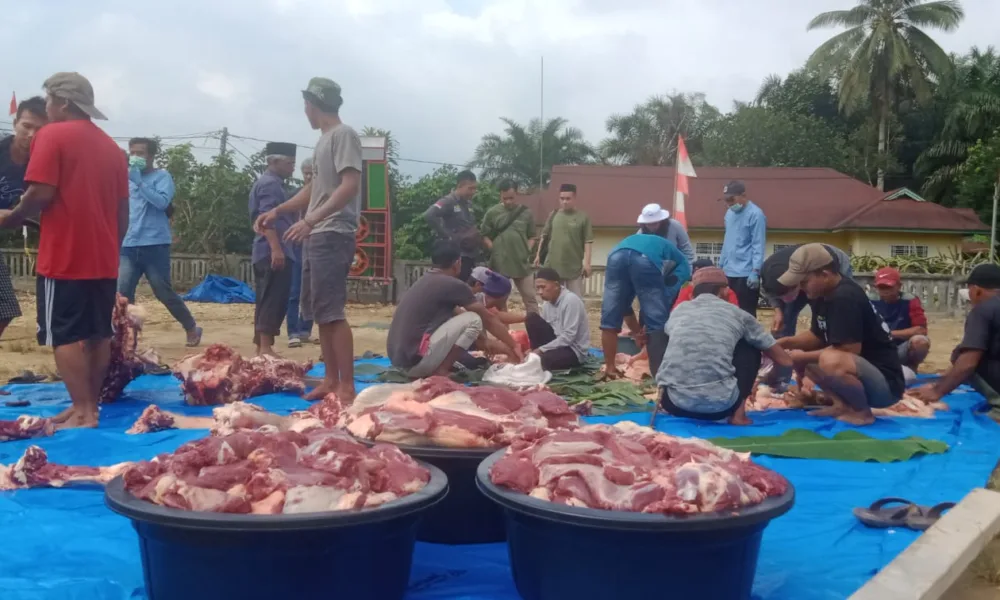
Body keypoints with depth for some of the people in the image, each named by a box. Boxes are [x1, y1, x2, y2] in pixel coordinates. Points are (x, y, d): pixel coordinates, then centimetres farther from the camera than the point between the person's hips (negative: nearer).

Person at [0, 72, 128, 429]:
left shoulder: (52, 135, -6)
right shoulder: (111, 146, 14)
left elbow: (41, 194, -16)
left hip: (65, 258, -7)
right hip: (104, 260, 7)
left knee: (65, 336, -3)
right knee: (98, 333, 9)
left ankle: (83, 412, -6)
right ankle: (90, 405, 15)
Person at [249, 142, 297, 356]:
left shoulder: (264, 182, 24)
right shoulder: (271, 184, -10)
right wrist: (276, 248, -29)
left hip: (264, 252, 11)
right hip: (274, 252, -11)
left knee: (265, 302, 11)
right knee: (274, 301, -12)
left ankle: (261, 348, 14)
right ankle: (266, 348, -14)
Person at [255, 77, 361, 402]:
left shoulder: (343, 134, -9)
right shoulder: (324, 139, 20)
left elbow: (350, 186, -20)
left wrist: (310, 220, -26)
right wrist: (277, 211, 20)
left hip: (333, 235, -10)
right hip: (316, 236, 10)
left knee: (332, 311, -12)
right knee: (319, 312, 11)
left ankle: (347, 387, -10)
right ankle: (331, 380, 17)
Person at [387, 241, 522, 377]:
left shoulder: (426, 281, 20)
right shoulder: (453, 285, -6)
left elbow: (458, 314, 31)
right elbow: (488, 318, 4)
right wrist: (513, 346, 18)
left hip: (398, 358, 9)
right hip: (415, 359, -9)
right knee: (474, 320, -1)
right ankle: (440, 371, -5)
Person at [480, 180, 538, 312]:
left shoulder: (526, 213, 4)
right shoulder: (492, 213, 0)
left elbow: (531, 237, 12)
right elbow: (484, 236, 5)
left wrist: (527, 252, -1)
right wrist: (495, 250, -6)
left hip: (522, 263, 1)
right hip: (499, 263, 0)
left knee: (530, 298, 2)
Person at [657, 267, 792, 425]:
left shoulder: (678, 311, 19)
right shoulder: (735, 313, 13)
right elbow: (782, 358, 24)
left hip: (674, 402, 3)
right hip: (719, 404, -2)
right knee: (751, 350, 24)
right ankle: (738, 413, 13)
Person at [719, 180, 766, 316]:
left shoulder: (755, 214, -12)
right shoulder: (729, 213, 12)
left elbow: (758, 246, -15)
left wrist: (755, 271, -20)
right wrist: (721, 264, 17)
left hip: (746, 274, -8)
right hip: (728, 272, 8)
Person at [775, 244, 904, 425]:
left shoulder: (845, 297, -23)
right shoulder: (823, 296, 5)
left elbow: (850, 349, -25)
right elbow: (817, 336, 16)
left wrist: (804, 358, -15)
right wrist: (785, 342, -1)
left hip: (885, 383, -10)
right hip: (861, 373, 10)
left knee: (831, 362, -38)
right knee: (798, 355, 11)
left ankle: (861, 411, -10)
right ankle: (842, 404, 5)